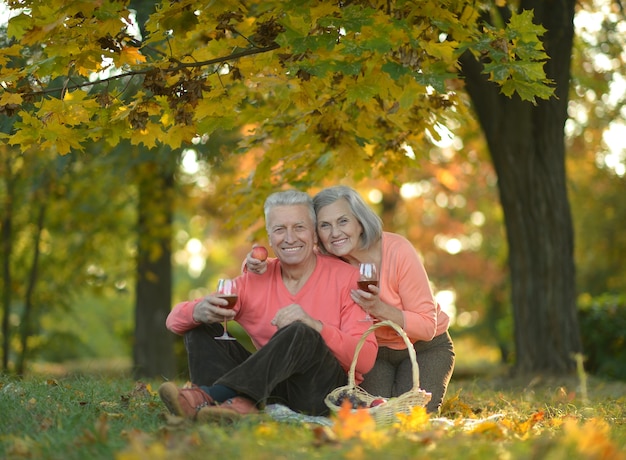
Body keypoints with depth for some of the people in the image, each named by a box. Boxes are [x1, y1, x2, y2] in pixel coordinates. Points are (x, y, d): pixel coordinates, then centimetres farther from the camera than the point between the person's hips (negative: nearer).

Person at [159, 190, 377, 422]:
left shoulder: (346, 278, -2)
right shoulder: (255, 280, 8)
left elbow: (366, 359, -11)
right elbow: (175, 320, 2)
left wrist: (314, 326, -26)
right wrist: (198, 311, -24)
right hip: (274, 390, 5)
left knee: (300, 333, -32)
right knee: (201, 327, -7)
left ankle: (210, 395, -40)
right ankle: (239, 403, -36)